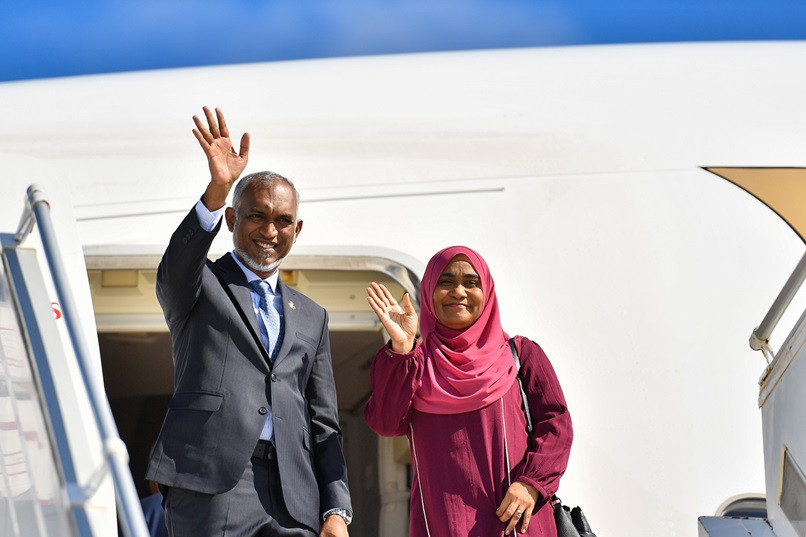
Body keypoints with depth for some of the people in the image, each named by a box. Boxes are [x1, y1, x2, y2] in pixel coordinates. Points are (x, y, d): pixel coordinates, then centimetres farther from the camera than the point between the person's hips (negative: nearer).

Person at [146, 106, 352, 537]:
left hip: (295, 498, 4)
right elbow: (174, 271, -16)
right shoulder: (200, 285, 9)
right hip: (212, 486, -4)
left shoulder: (311, 317, 21)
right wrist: (216, 191, -32)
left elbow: (323, 423, 17)